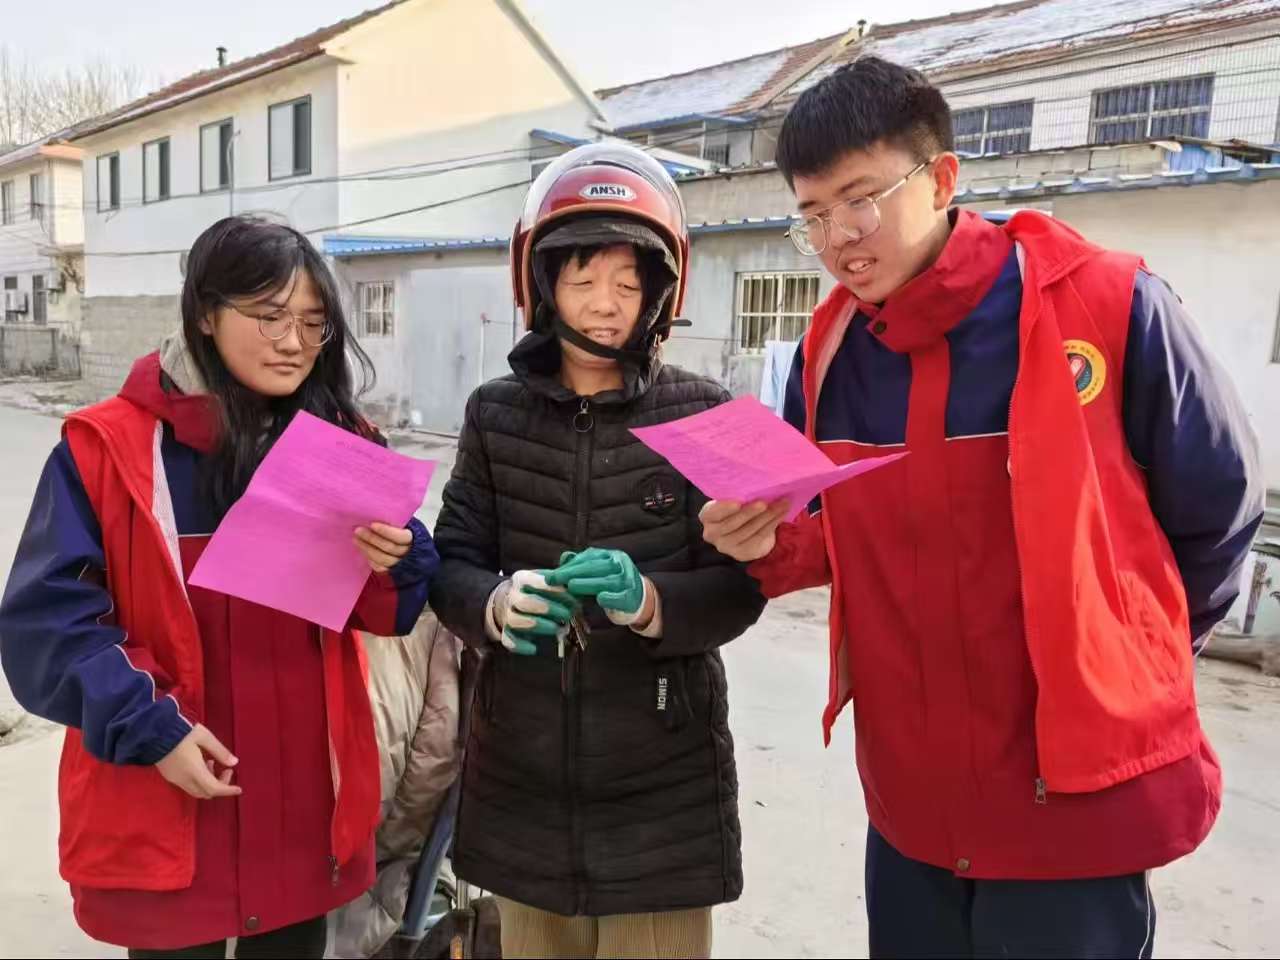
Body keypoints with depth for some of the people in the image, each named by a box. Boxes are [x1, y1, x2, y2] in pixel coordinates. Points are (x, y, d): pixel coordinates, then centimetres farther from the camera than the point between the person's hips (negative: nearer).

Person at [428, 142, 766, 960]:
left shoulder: (703, 416, -7)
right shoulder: (498, 414, 0)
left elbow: (740, 588, -8)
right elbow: (451, 565, 0)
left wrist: (648, 601, -27)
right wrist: (497, 605, -21)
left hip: (661, 789, -2)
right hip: (524, 776, 3)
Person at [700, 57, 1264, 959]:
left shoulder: (1110, 306, -15)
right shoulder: (829, 352, -1)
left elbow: (1216, 507, -1)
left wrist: (1128, 659, 10)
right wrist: (772, 545, -11)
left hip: (1079, 795, -4)